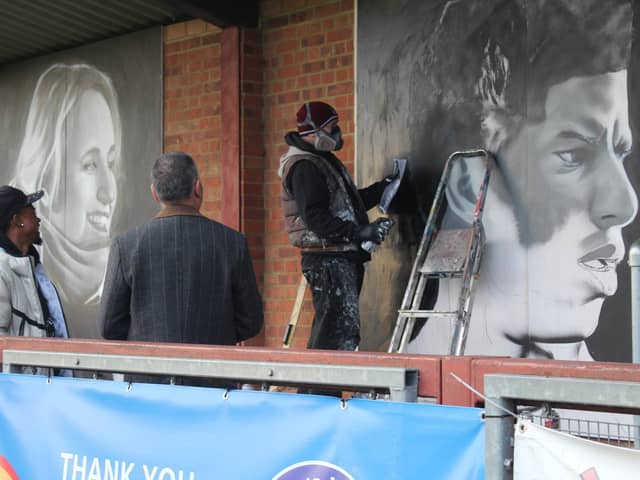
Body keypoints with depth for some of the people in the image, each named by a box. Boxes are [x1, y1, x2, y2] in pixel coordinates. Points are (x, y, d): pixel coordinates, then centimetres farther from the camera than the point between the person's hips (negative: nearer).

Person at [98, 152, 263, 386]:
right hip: (214, 385, 0)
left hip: (148, 384, 0)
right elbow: (250, 323, 5)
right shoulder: (233, 243, -2)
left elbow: (110, 327, 2)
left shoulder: (126, 245, -3)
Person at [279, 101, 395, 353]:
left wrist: (383, 186, 17)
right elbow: (316, 219, -22)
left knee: (327, 330, 12)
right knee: (344, 330, -14)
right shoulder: (304, 167, -13)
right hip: (328, 259, -10)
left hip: (341, 259, 10)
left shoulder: (322, 160, 20)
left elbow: (346, 203, 26)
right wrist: (360, 232, -25)